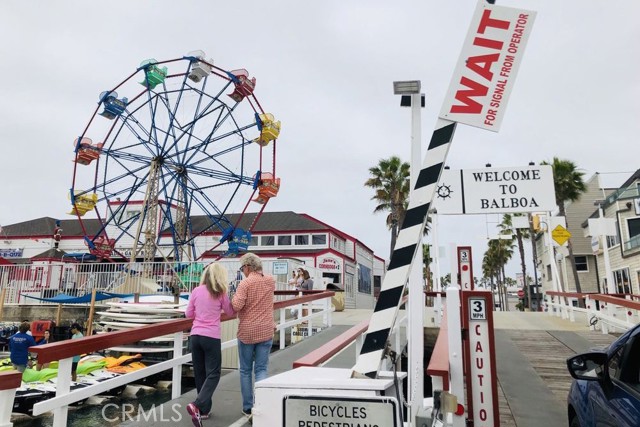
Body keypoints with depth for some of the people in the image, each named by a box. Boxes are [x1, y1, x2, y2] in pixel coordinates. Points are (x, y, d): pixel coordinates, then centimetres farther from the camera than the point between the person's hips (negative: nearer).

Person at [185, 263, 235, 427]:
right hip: (211, 337, -4)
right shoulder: (221, 293, -6)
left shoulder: (196, 291, 2)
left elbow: (188, 314, 9)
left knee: (200, 374, 15)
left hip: (195, 336, 4)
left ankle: (204, 409, 24)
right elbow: (230, 312, 7)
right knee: (213, 374, 3)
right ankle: (196, 405, -14)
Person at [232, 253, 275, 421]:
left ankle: (248, 408, 19)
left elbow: (236, 306, -21)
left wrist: (233, 298, -3)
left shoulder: (245, 283, -13)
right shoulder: (271, 281, 3)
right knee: (261, 369, 8)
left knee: (246, 371, 11)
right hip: (266, 332, 3)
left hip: (247, 332, -3)